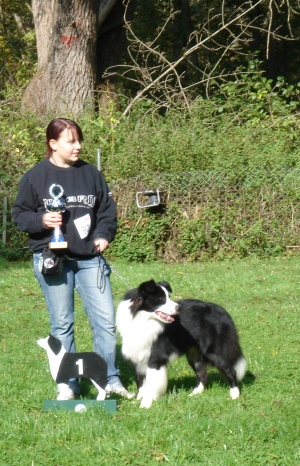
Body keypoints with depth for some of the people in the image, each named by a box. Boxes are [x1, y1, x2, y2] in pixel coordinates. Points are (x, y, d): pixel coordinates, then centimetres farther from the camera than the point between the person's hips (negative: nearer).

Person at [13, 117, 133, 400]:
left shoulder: (91, 174, 8)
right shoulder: (35, 177, -1)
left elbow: (107, 211, 14)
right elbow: (19, 215, 2)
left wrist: (104, 235, -2)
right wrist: (41, 220, -17)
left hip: (90, 258, 3)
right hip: (52, 259, -2)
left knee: (106, 319, -1)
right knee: (62, 324, 4)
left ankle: (110, 379, 12)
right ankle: (69, 385, 12)